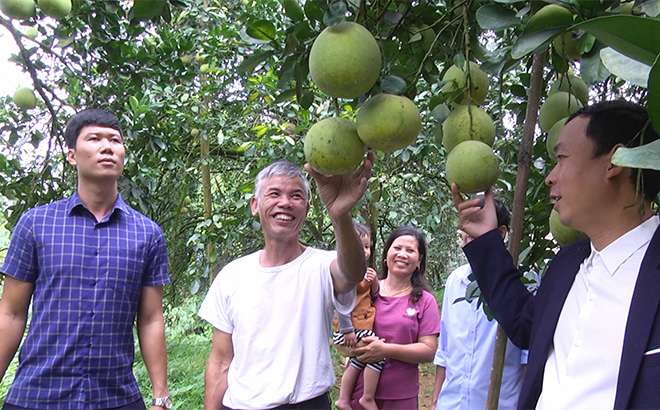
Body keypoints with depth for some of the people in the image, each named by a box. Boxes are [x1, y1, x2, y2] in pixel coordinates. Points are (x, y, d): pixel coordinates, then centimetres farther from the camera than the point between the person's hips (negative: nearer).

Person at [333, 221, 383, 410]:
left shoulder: (364, 271, 13)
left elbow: (373, 297, 19)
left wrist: (375, 283, -2)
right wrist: (347, 330, -23)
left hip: (363, 327, 10)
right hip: (352, 328, -10)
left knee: (357, 361, 20)